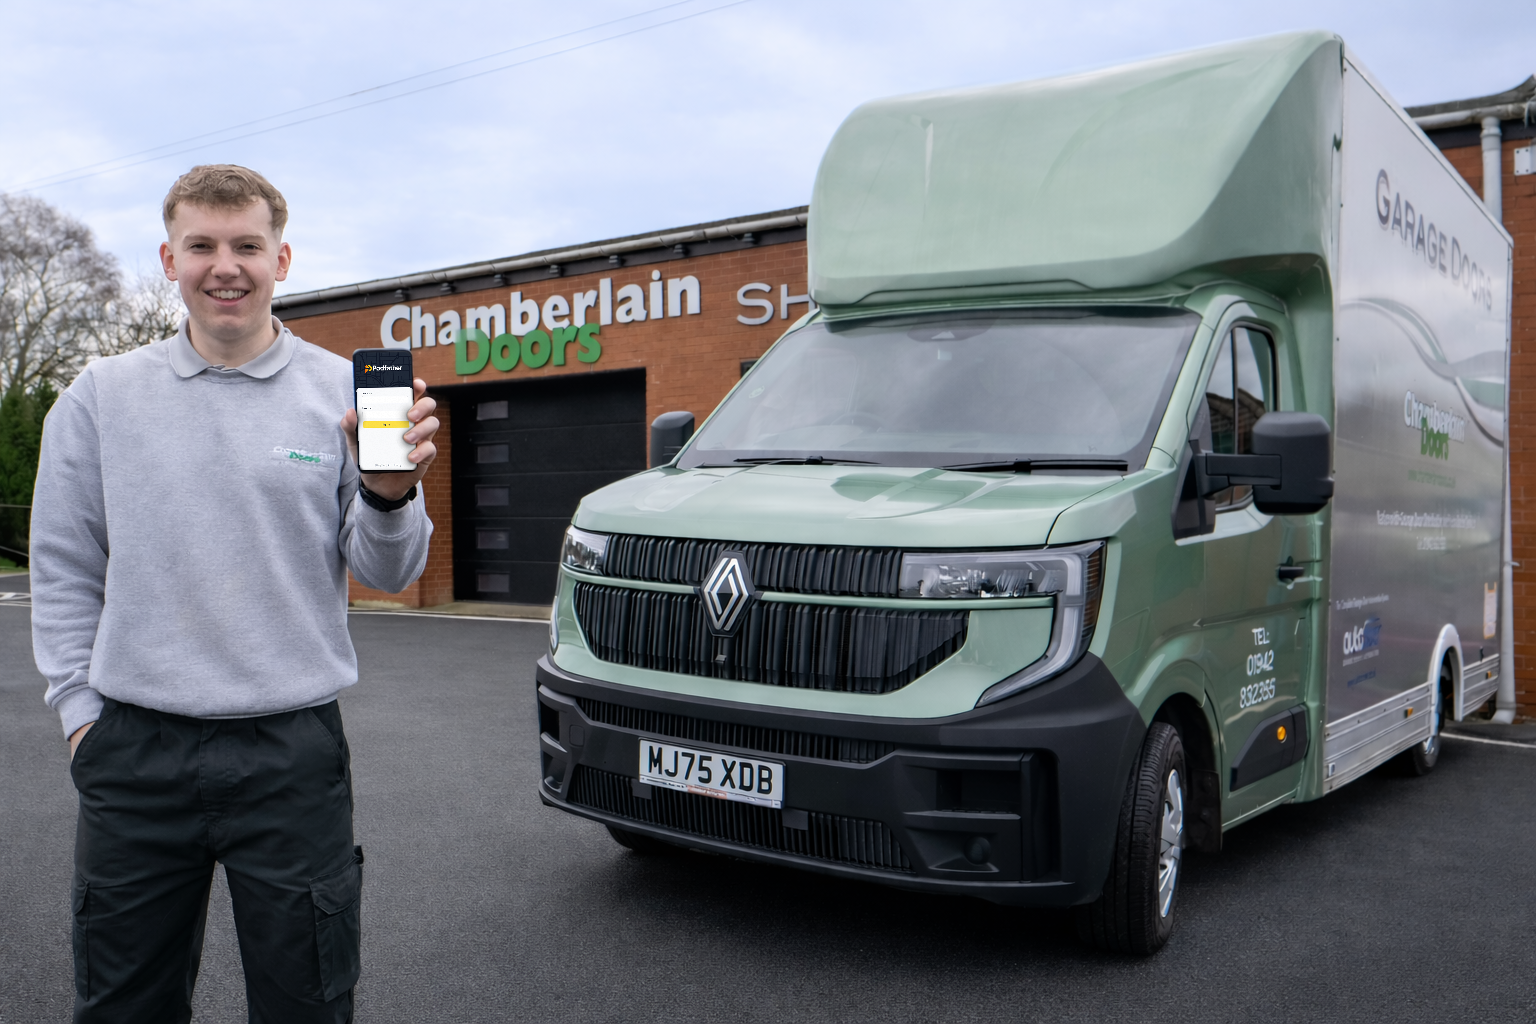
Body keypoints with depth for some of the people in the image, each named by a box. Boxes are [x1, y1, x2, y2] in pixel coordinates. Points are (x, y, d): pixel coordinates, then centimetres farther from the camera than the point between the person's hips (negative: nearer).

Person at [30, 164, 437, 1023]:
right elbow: (63, 570, 10)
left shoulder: (346, 393, 0)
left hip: (294, 756, -1)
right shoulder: (102, 395, 6)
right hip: (135, 756, 2)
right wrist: (81, 709, 4)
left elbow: (388, 573, -1)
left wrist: (391, 495, -20)